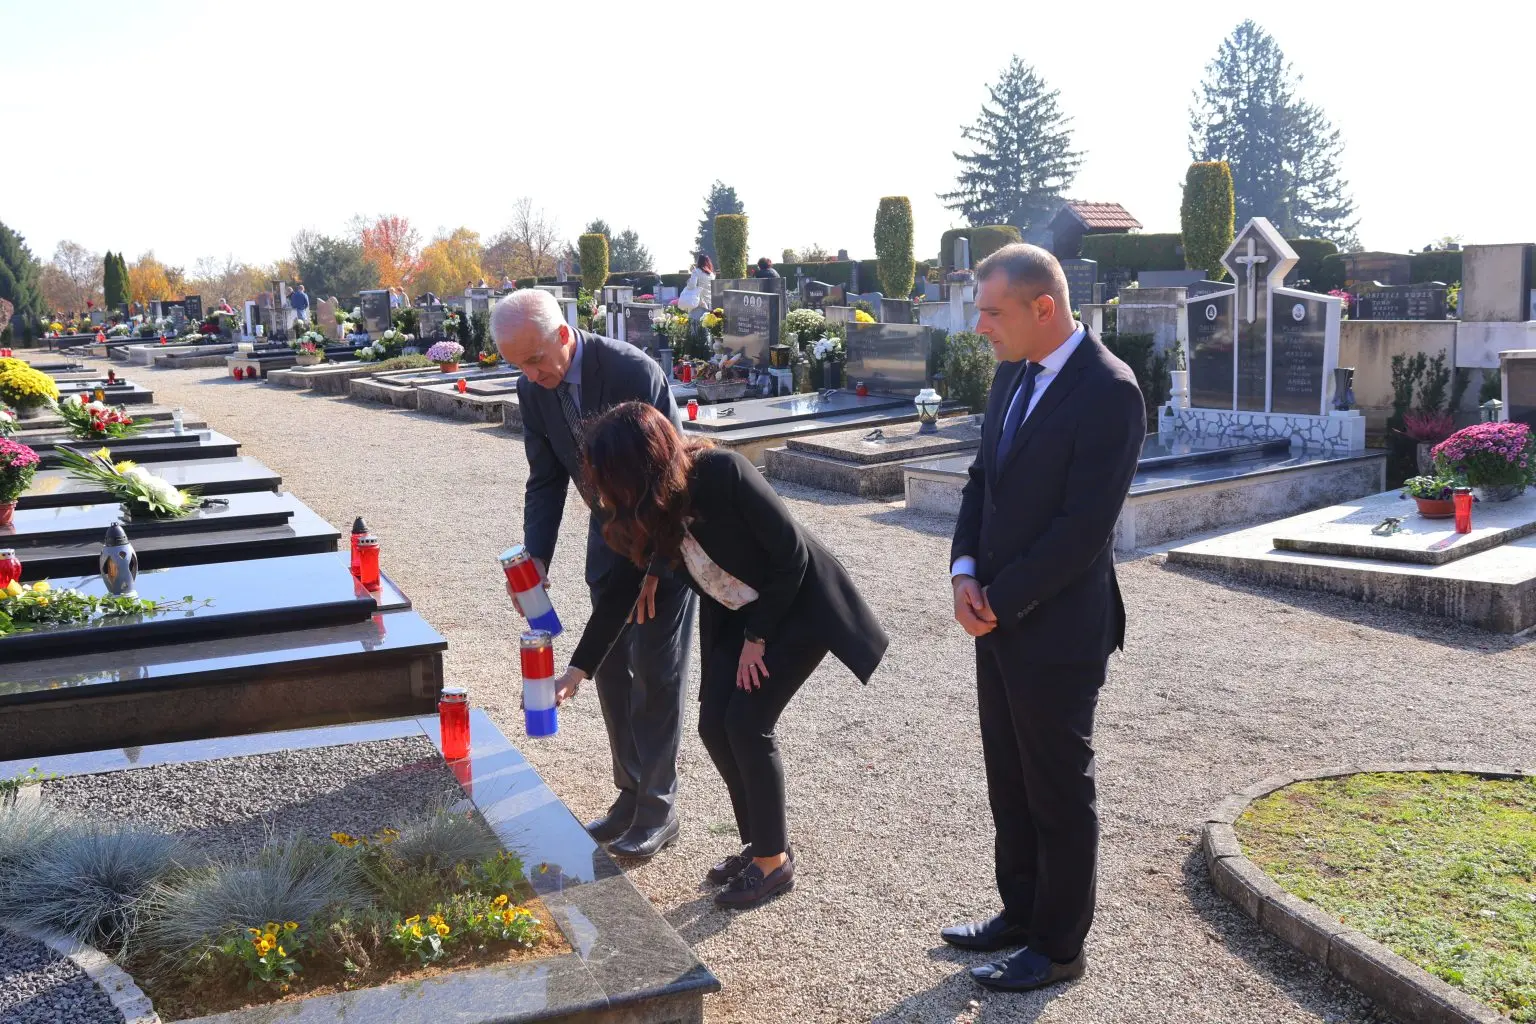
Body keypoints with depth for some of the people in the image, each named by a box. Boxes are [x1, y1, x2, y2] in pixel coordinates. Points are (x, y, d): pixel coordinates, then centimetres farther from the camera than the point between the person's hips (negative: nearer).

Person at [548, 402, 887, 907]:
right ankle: (759, 843, 19)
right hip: (735, 614, 7)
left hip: (800, 605, -7)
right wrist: (578, 669, 3)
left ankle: (774, 860, 5)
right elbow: (620, 589, 1)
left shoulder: (723, 472, -31)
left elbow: (791, 556, -23)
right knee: (714, 724, -1)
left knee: (747, 722, -13)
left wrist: (758, 637, -15)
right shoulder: (646, 507, -10)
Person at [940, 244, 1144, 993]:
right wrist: (965, 572, -2)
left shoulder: (1109, 392, -19)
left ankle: (1059, 947, 23)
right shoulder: (1013, 374, 8)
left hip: (1058, 629, -8)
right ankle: (1021, 912, 36)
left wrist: (1000, 601, -16)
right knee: (1009, 783, 19)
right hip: (998, 619, 8)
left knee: (1059, 794, 7)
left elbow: (1083, 527, -21)